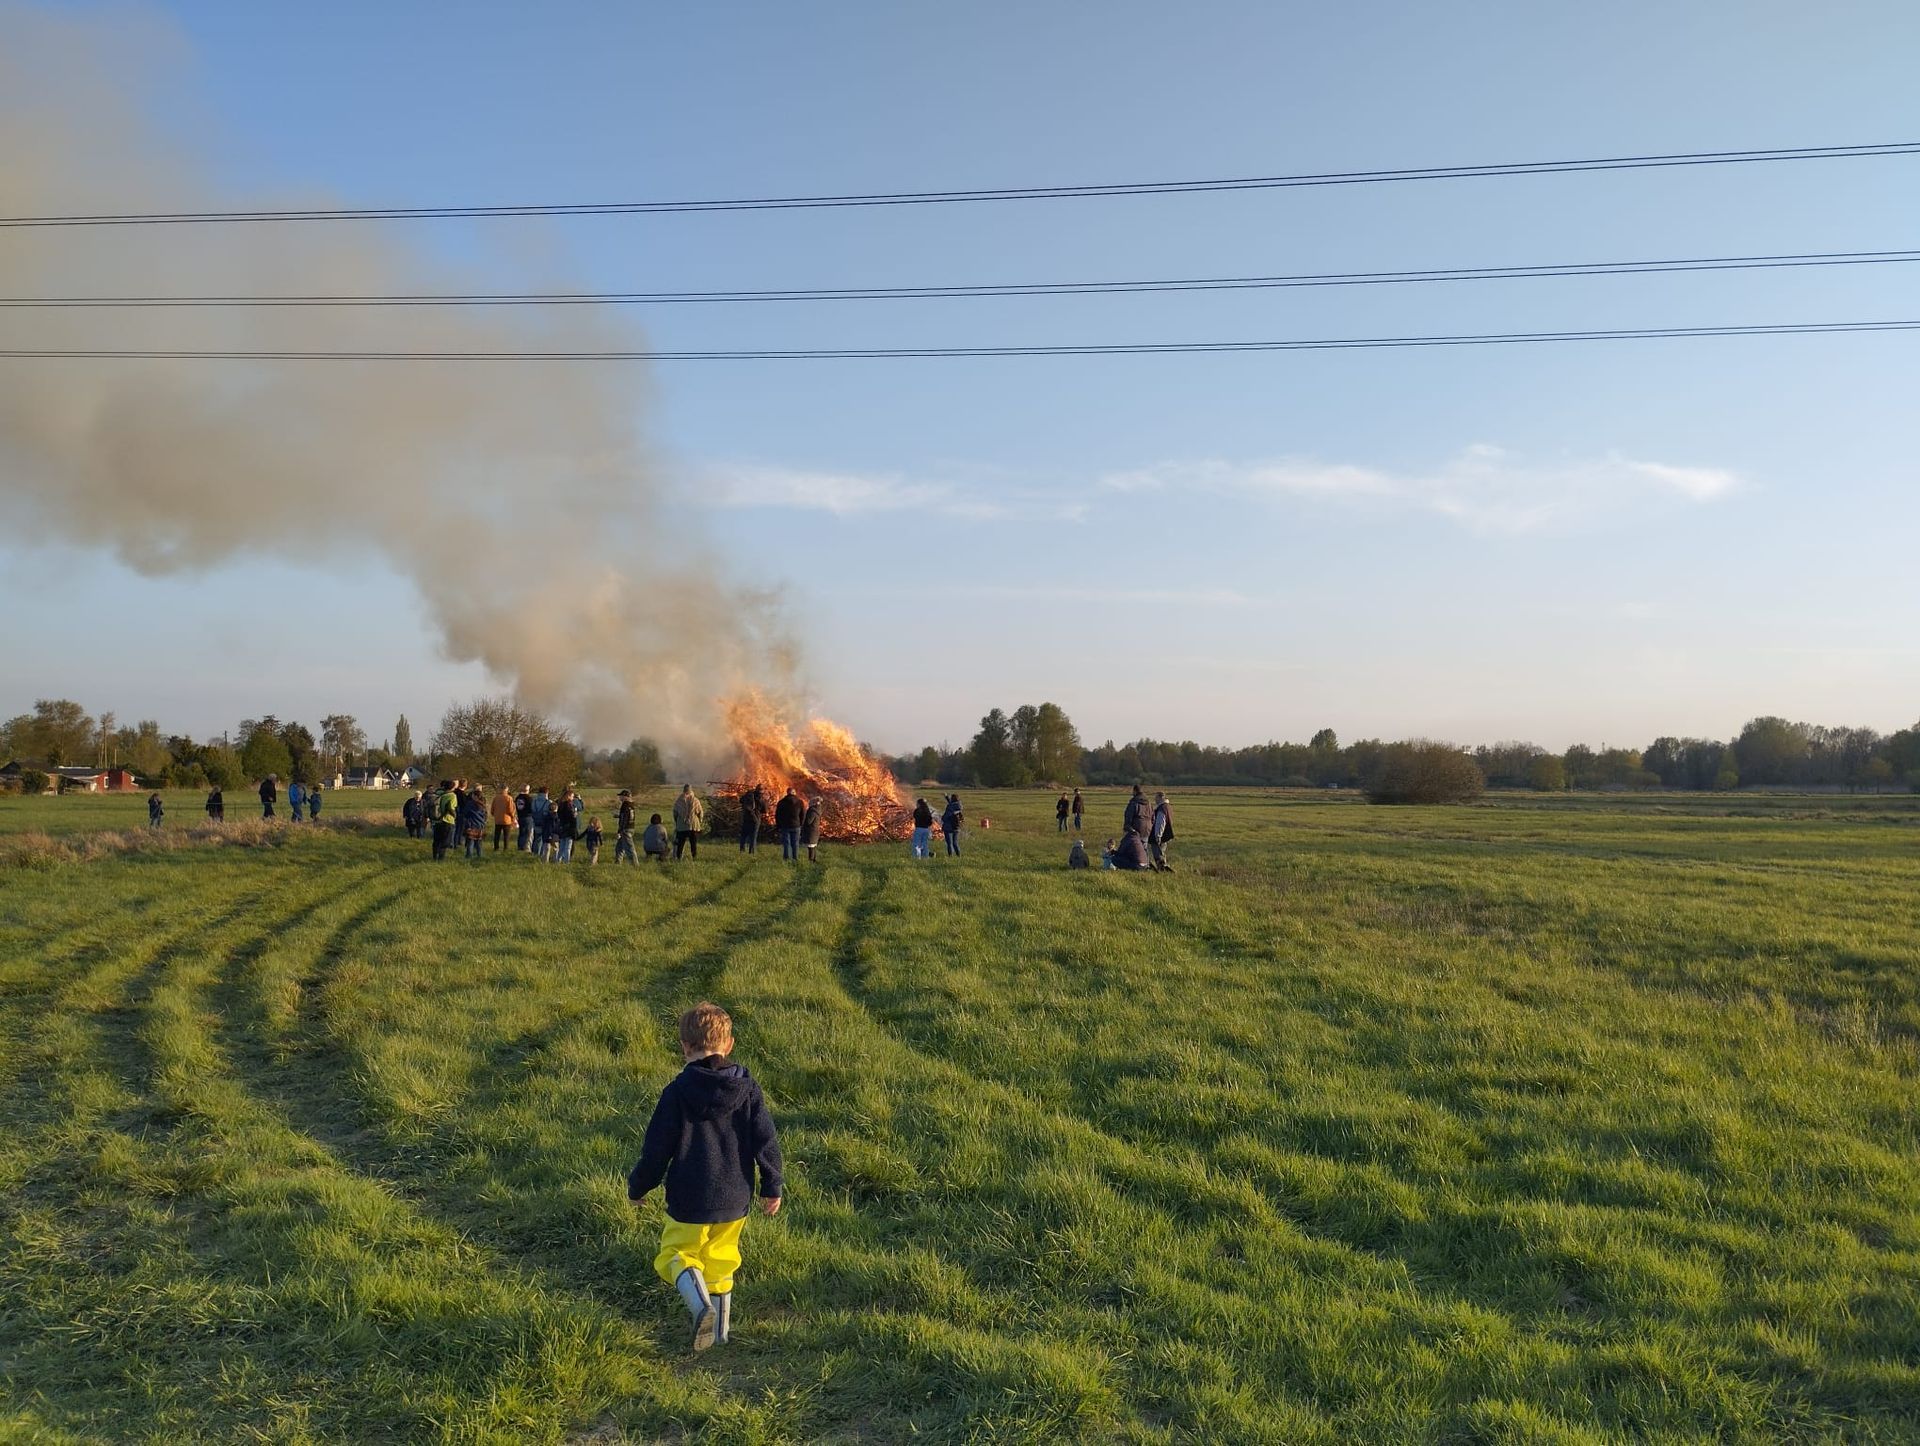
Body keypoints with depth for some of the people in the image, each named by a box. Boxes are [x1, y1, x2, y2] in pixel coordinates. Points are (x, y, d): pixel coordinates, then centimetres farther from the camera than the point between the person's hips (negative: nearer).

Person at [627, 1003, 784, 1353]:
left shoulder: (677, 1091, -13)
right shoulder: (747, 1088, -4)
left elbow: (657, 1148, -8)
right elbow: (766, 1141, -1)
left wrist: (638, 1187, 8)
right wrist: (772, 1188, 11)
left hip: (689, 1200, -4)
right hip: (735, 1200, 4)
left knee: (675, 1254, 12)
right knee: (720, 1260, 22)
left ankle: (700, 1304, -16)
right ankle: (720, 1330, 26)